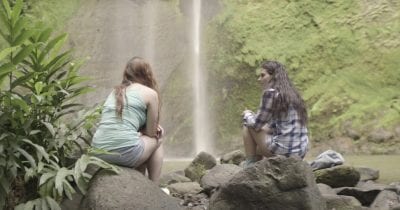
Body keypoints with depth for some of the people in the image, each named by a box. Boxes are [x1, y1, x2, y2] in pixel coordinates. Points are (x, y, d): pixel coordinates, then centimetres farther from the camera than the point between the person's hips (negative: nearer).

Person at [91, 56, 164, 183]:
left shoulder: (115, 91, 21)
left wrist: (153, 128, 21)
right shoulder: (150, 93, 4)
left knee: (143, 142, 32)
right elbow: (151, 133, 6)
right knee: (156, 141, 24)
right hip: (125, 152, -6)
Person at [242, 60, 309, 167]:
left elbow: (256, 124, -5)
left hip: (283, 150, -9)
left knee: (248, 125, 8)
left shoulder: (270, 92, -11)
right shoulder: (291, 93, 15)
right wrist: (253, 116, 19)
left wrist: (247, 115, 15)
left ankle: (250, 166, 10)